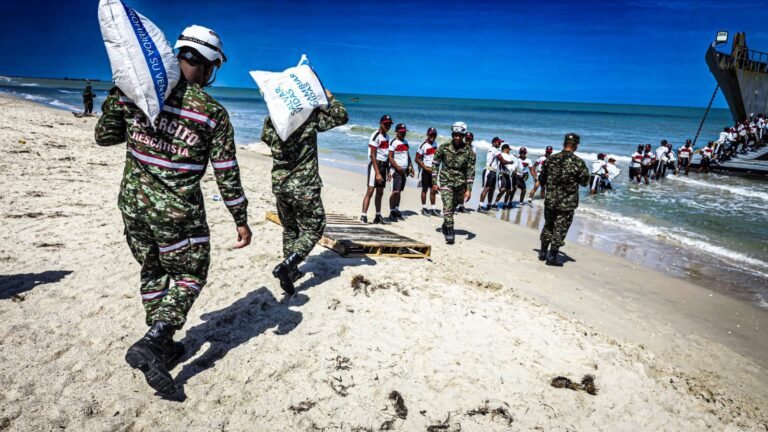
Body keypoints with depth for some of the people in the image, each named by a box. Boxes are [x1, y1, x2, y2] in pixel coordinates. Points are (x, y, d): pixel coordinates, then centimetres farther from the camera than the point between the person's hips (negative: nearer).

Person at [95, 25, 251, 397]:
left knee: (153, 270, 21)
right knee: (190, 275, 13)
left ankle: (161, 347, 31)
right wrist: (241, 221, 1)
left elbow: (105, 136, 11)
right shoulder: (213, 113, -9)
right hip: (177, 212, -4)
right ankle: (151, 342, -3)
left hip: (133, 203, 5)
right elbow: (227, 175, -7)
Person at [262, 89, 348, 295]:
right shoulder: (310, 116, -10)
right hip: (304, 186, -6)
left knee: (289, 229, 22)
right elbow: (342, 117, -7)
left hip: (279, 184, 6)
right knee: (313, 229, 6)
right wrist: (330, 98, 10)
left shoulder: (271, 119, 4)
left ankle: (290, 271, 28)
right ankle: (286, 265, -11)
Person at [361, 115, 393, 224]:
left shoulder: (387, 136, 16)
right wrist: (377, 173, -21)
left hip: (383, 165, 8)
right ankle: (364, 215, -10)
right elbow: (372, 155, -16)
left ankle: (378, 216, 17)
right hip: (375, 164, -8)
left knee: (380, 192, 10)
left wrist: (388, 171, 16)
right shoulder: (376, 136, -11)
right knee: (370, 190, -12)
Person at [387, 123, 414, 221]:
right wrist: (397, 167, -20)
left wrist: (410, 166, 12)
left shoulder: (405, 142, 17)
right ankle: (392, 212, -7)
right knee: (395, 191, -11)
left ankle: (397, 210, 16)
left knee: (399, 191, 10)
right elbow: (390, 157, -12)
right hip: (397, 170, -7)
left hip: (404, 170, 7)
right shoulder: (393, 142, -7)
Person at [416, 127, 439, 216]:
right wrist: (426, 168, -15)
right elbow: (417, 159, -11)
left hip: (433, 170, 6)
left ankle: (433, 209, 13)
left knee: (433, 190, 7)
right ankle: (424, 208, 13)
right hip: (425, 171, -6)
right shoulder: (423, 145, -10)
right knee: (425, 189, 3)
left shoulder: (435, 144, 9)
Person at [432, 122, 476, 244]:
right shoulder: (443, 147, -6)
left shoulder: (468, 151, -7)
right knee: (447, 206, -11)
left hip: (460, 183, 1)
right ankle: (450, 232, -7)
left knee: (453, 206, 14)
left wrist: (469, 189, -11)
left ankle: (446, 225, 38)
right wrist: (434, 182, -1)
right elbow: (435, 164, 3)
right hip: (446, 181, -1)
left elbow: (471, 170, -6)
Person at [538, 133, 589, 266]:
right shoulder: (578, 162, -11)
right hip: (567, 203, -4)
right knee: (559, 230, 6)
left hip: (550, 200, 4)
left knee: (548, 227, 19)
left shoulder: (552, 159, 1)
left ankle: (543, 253, 27)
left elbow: (541, 179, 8)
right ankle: (552, 257, 10)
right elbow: (584, 181, -3)